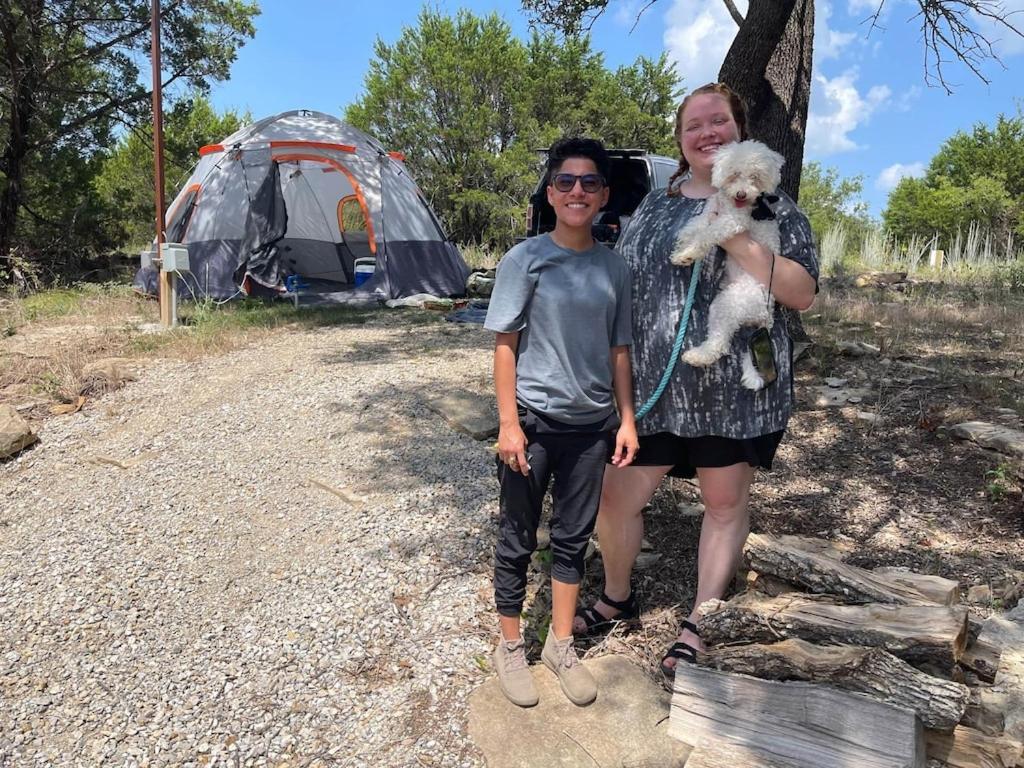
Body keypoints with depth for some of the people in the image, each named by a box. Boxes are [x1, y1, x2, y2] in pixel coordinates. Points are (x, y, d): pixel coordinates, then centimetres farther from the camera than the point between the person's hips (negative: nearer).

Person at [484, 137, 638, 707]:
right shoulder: (525, 259, -7)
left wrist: (627, 419, 6)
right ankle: (510, 647, 29)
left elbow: (619, 351, 9)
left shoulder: (614, 267, 4)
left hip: (592, 424, 4)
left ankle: (562, 644, 33)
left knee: (574, 539, 14)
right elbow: (505, 344, -8)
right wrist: (509, 422, -12)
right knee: (518, 540, 9)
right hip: (533, 422, -3)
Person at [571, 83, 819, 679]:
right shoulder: (653, 207, 11)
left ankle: (699, 625, 30)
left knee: (726, 502, 10)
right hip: (649, 384, 3)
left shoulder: (769, 205, 2)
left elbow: (803, 293, -8)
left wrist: (737, 240, -18)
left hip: (734, 385, -2)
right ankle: (617, 597, 33)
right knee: (616, 496, 5)